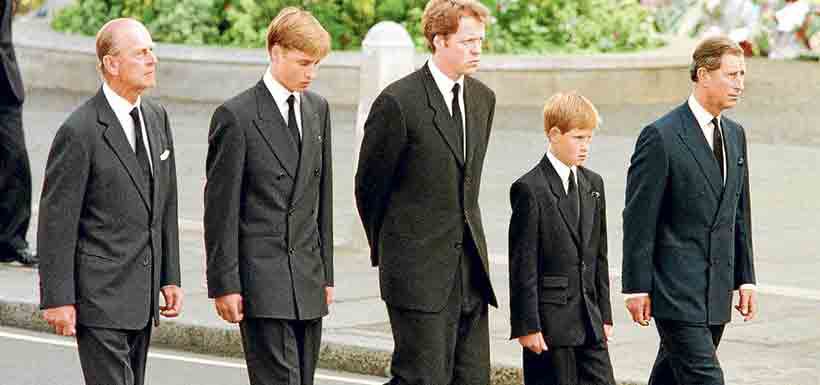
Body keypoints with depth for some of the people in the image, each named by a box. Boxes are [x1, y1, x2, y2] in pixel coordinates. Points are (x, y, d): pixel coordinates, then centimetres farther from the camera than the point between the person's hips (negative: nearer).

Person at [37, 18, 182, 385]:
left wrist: (170, 277, 13)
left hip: (142, 294, 8)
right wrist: (57, 299, -14)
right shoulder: (80, 132, -15)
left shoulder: (156, 117, 9)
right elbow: (56, 221, -13)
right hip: (100, 296, -7)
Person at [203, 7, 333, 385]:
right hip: (260, 279, -6)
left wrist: (326, 271, 14)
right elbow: (221, 208, -8)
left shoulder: (318, 108, 12)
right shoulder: (236, 116, -8)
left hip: (308, 281, 6)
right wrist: (224, 284, -10)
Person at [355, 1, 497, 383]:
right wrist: (387, 251, 9)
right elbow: (369, 186, -2)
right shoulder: (398, 102, -11)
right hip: (419, 271, -7)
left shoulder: (483, 99, 11)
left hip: (470, 266, 7)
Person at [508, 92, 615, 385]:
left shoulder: (593, 184, 12)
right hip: (550, 322, -6)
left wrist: (605, 314, 14)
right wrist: (526, 325, -14)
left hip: (589, 320, 7)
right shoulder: (530, 189, -10)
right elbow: (523, 265, -11)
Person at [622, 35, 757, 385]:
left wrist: (745, 278, 14)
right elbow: (639, 219, -11)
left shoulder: (734, 135, 13)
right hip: (676, 290, -7)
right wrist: (637, 287, -12)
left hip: (716, 290, 7)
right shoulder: (661, 137, -12)